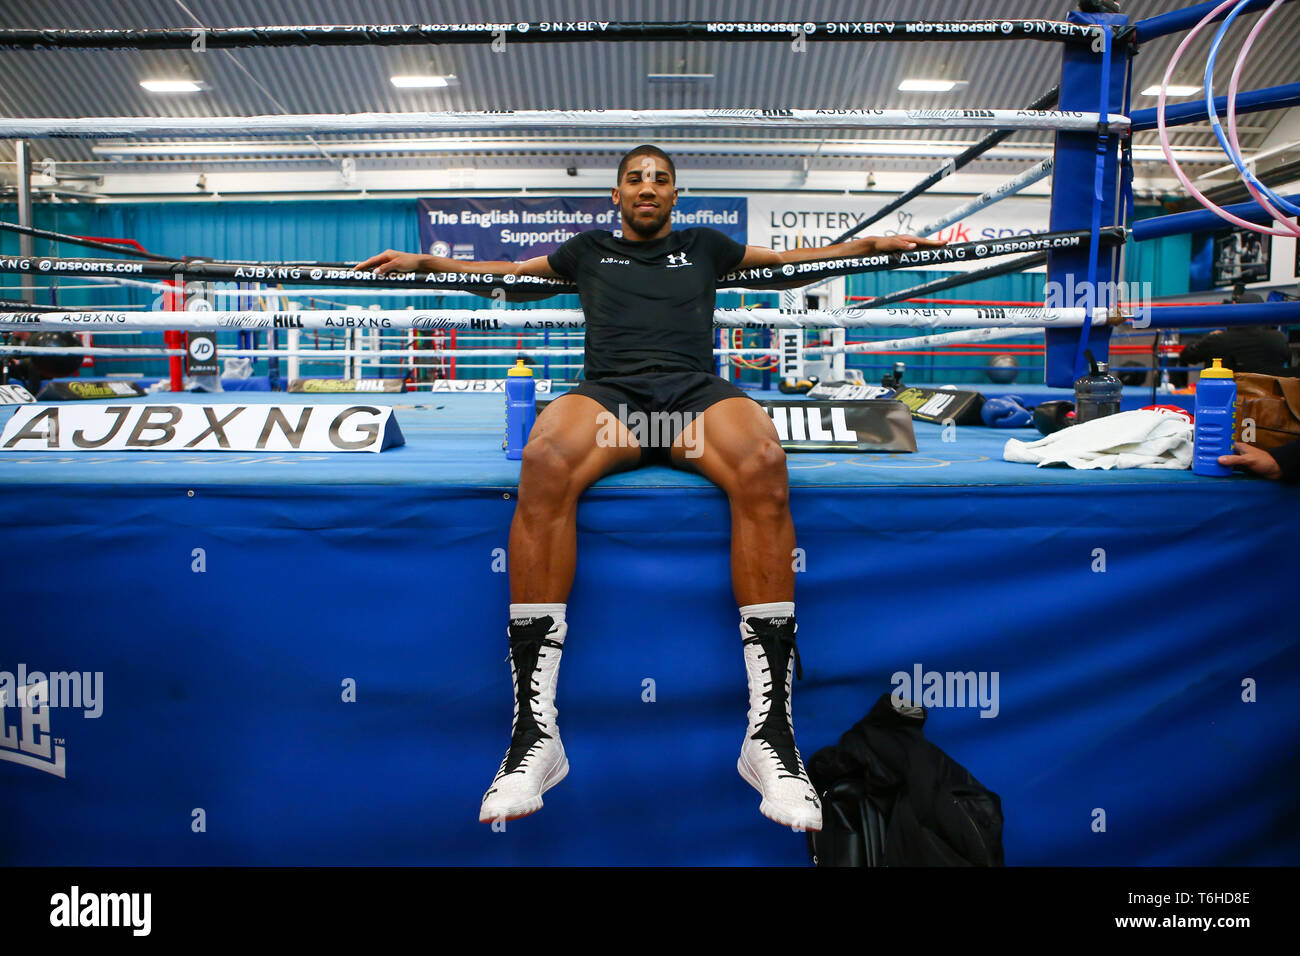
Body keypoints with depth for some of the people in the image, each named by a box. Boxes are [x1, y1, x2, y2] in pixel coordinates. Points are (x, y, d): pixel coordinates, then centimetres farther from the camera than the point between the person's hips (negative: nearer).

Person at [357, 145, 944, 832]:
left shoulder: (704, 246, 33)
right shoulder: (589, 249, 33)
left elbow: (796, 256, 37)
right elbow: (504, 270, 40)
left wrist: (881, 243, 30)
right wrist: (423, 261, 32)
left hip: (696, 391, 1)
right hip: (609, 392, 0)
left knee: (762, 464, -37)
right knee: (544, 463, -37)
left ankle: (770, 732, -33)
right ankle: (534, 734, -34)